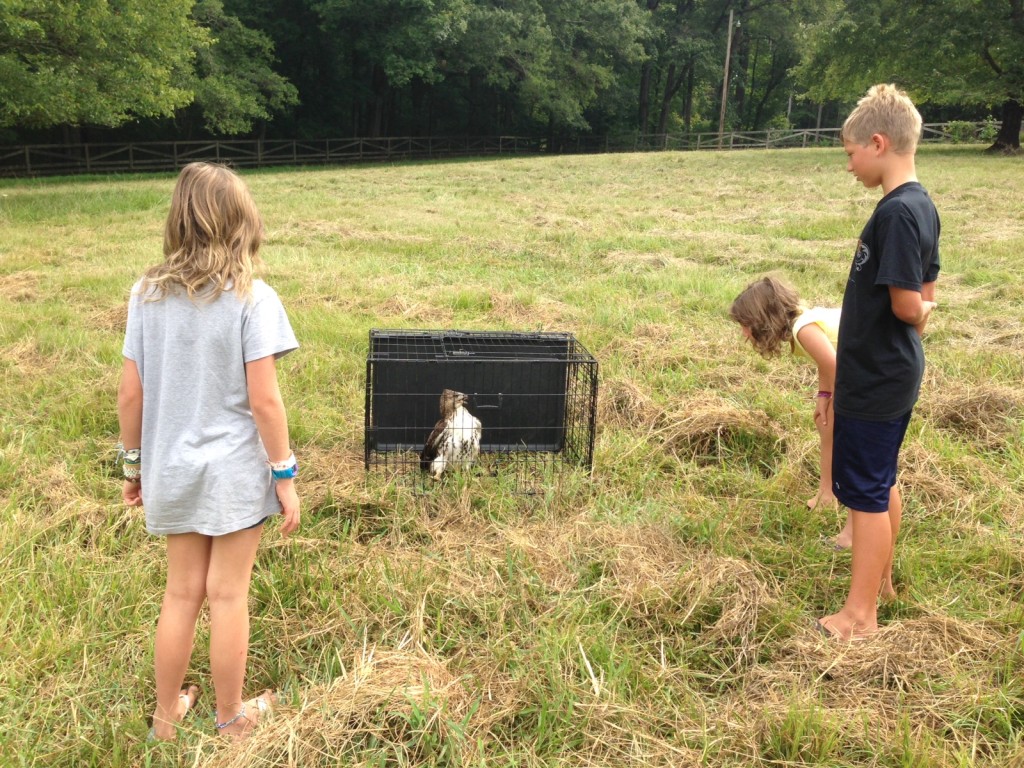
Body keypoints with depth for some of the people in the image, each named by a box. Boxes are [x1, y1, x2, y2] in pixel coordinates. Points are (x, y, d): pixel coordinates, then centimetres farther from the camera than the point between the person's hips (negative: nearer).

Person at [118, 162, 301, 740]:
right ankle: (231, 716, 29)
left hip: (172, 469, 4)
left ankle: (167, 713, 35)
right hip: (235, 472, -4)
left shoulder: (147, 294, -2)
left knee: (181, 592, 19)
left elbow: (131, 393, 0)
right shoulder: (252, 297, -15)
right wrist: (286, 475, -7)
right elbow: (263, 399, -17)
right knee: (228, 595, 10)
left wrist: (135, 462, 13)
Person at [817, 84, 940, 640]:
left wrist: (920, 311, -3)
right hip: (895, 375, 9)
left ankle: (861, 613, 13)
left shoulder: (896, 212, -22)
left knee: (866, 492, 1)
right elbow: (925, 298, 13)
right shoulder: (921, 205, 8)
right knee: (882, 484, 21)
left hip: (874, 382, -9)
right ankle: (881, 579, 37)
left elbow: (907, 306, -23)